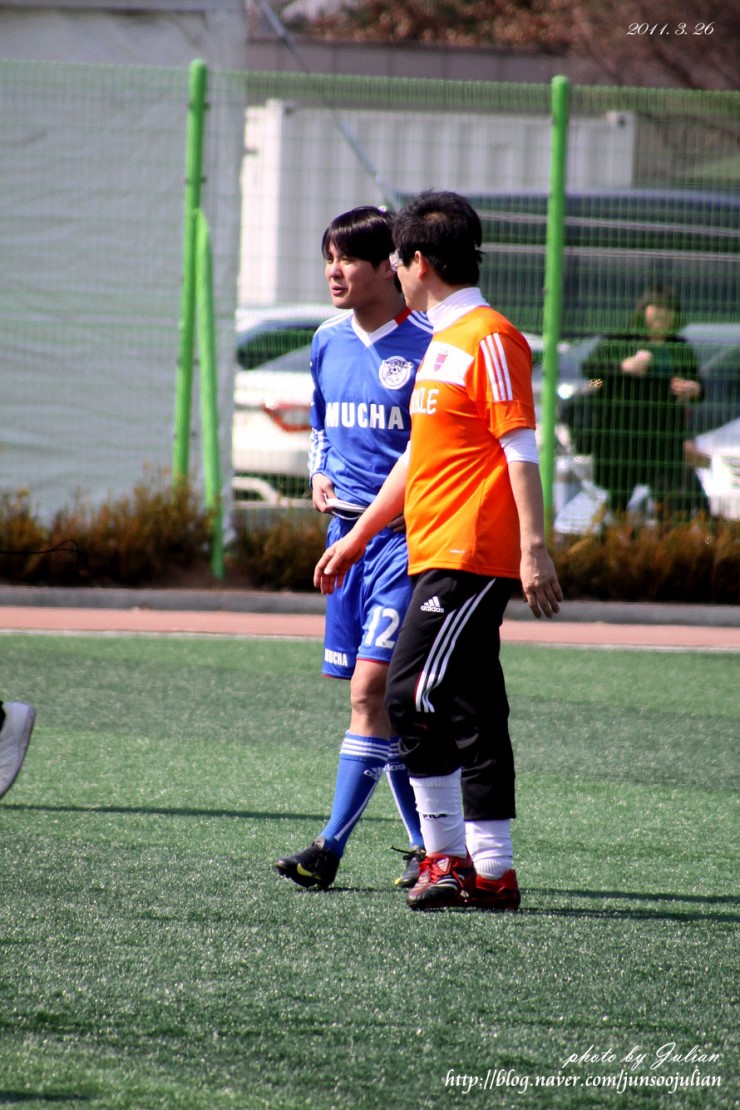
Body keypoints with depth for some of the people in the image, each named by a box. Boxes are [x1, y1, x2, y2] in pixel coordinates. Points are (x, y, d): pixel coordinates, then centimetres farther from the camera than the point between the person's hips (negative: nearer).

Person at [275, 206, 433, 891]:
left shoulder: (427, 345, -9)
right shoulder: (328, 343, 11)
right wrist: (318, 475, 9)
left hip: (407, 535, -7)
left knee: (371, 687, -13)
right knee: (384, 698, 9)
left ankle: (332, 845, -13)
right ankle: (429, 845, 17)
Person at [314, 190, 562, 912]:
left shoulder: (489, 338, -9)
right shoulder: (442, 343, 21)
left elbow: (522, 450, -14)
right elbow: (418, 457, 28)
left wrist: (534, 549, -20)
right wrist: (356, 537, 32)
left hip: (469, 556, -9)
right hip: (436, 555, 9)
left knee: (414, 695, -12)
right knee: (469, 715, 7)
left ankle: (449, 854, -9)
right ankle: (489, 870, 8)